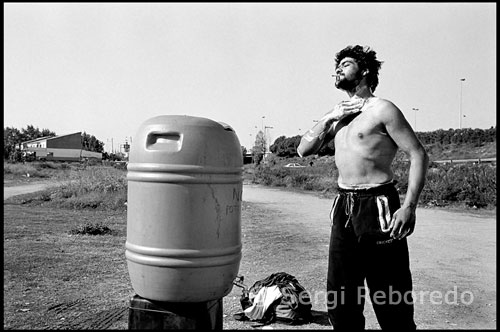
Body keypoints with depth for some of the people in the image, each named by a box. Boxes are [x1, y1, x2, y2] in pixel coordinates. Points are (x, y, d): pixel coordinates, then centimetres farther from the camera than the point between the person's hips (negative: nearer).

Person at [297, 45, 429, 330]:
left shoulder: (381, 109, -5)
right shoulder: (339, 114, 16)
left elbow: (419, 155, -9)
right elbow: (304, 150, 13)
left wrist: (409, 207, -19)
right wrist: (329, 118, 0)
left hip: (376, 206, -7)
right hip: (343, 207, 7)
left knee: (391, 304, 0)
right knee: (339, 297, 12)